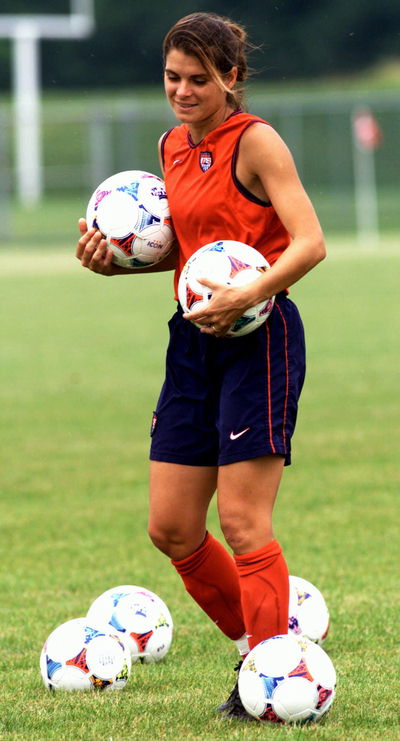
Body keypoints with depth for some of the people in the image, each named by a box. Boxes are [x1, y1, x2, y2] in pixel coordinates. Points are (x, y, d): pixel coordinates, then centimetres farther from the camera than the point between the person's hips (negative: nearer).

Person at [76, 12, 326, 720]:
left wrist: (249, 295, -28)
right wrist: (116, 259, 7)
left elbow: (309, 242, -17)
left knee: (241, 521, -9)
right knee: (171, 527, 6)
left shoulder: (254, 140, -10)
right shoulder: (173, 146, 13)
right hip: (193, 338, 8)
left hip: (258, 337, -8)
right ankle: (261, 645, 22)